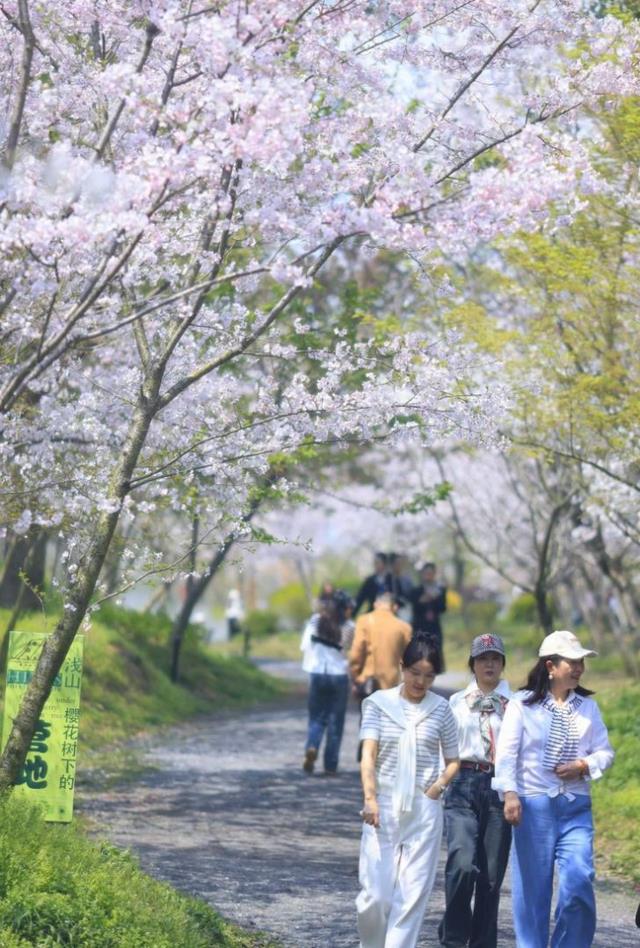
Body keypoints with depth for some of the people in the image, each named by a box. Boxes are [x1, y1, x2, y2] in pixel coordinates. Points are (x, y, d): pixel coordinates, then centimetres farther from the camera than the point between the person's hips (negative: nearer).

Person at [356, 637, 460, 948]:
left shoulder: (440, 709, 4)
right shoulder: (379, 703, 0)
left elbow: (453, 761, 12)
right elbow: (368, 753, -9)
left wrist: (439, 785, -7)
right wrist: (370, 798, -21)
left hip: (425, 809, 1)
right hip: (383, 807, -1)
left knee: (413, 893, -2)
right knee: (375, 895, -3)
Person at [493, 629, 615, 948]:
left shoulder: (587, 706, 11)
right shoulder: (523, 704, -1)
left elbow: (605, 752, 13)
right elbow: (506, 752, -6)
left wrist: (584, 766, -7)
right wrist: (509, 793, -18)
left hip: (576, 806, 3)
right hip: (534, 805, -3)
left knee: (579, 880, -10)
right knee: (532, 885, 3)